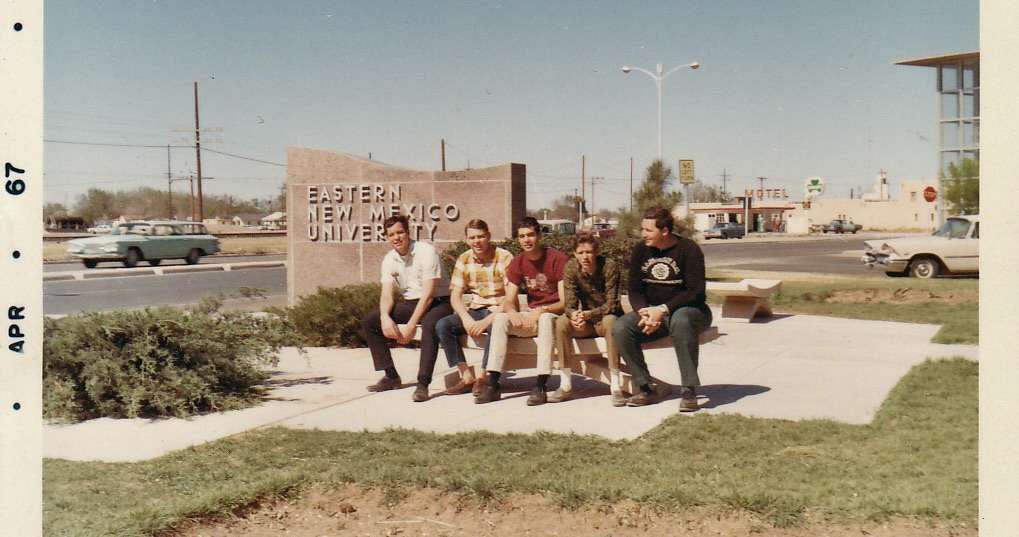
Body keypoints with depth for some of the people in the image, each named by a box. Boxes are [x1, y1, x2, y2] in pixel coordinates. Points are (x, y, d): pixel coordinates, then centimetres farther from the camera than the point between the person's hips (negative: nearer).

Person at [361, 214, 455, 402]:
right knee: (368, 321, -6)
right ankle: (391, 376, -1)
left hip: (437, 302, -7)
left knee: (429, 324, -40)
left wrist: (411, 326, -28)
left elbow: (428, 294, -22)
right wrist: (385, 317, -26)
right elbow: (387, 294, -4)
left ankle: (423, 383, -36)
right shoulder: (389, 260, 3)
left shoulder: (426, 251, -17)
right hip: (409, 303, 7)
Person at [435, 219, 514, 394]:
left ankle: (483, 378, -23)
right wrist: (467, 319, -19)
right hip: (475, 311, 5)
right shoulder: (463, 260, 4)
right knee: (442, 325, -18)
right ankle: (467, 376, -18)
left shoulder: (504, 258, -11)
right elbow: (455, 296, 1)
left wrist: (487, 321, -27)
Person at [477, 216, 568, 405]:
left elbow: (565, 302, -15)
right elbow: (509, 301, 1)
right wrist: (512, 312, -23)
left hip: (554, 315, -5)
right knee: (500, 318, -20)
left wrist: (541, 310, -30)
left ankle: (541, 386, -39)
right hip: (531, 317, 5)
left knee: (545, 319, -37)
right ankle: (492, 383, -25)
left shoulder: (558, 259, -11)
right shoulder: (517, 263, 6)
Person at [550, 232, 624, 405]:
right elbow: (569, 303, -11)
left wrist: (590, 314, -37)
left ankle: (615, 386, -35)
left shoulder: (609, 267, -16)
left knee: (610, 321, -37)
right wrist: (575, 316, -35)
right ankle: (565, 386, -21)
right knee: (561, 322, -25)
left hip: (606, 318, -3)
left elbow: (612, 304, -20)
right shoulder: (571, 268, -6)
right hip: (586, 324, 3)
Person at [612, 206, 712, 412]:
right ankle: (645, 388, -14)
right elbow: (634, 290, 6)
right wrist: (644, 312, -15)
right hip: (652, 311, 5)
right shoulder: (641, 250, 4)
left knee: (680, 321, -40)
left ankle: (689, 390, -33)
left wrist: (663, 310, -25)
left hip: (689, 310, -5)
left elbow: (695, 292, -16)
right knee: (620, 327, -22)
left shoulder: (688, 249, -11)